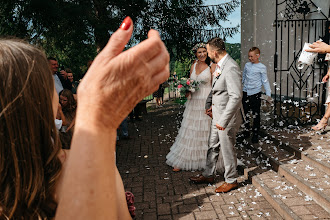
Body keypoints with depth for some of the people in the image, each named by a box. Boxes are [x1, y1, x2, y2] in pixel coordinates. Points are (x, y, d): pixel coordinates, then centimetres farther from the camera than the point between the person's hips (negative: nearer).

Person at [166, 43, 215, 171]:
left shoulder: (211, 66, -3)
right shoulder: (193, 66, 12)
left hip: (206, 102, -5)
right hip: (193, 102, 5)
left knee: (205, 131, 3)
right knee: (189, 131, 8)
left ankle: (206, 161, 20)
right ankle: (182, 161, 18)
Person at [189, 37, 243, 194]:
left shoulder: (231, 69, -25)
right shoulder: (220, 65, 6)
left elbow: (236, 97, -29)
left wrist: (223, 121, -28)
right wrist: (210, 105, 15)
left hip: (227, 117, -9)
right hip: (217, 115, 9)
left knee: (227, 149, 8)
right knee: (213, 146, 19)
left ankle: (231, 180, 29)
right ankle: (208, 175, 37)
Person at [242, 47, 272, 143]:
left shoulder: (262, 67, -5)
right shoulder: (247, 65, 7)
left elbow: (265, 81, -2)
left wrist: (268, 94, -7)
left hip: (255, 93, -4)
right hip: (245, 92, 4)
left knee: (255, 115, 1)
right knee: (245, 113, 11)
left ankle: (255, 134, 12)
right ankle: (246, 131, 26)